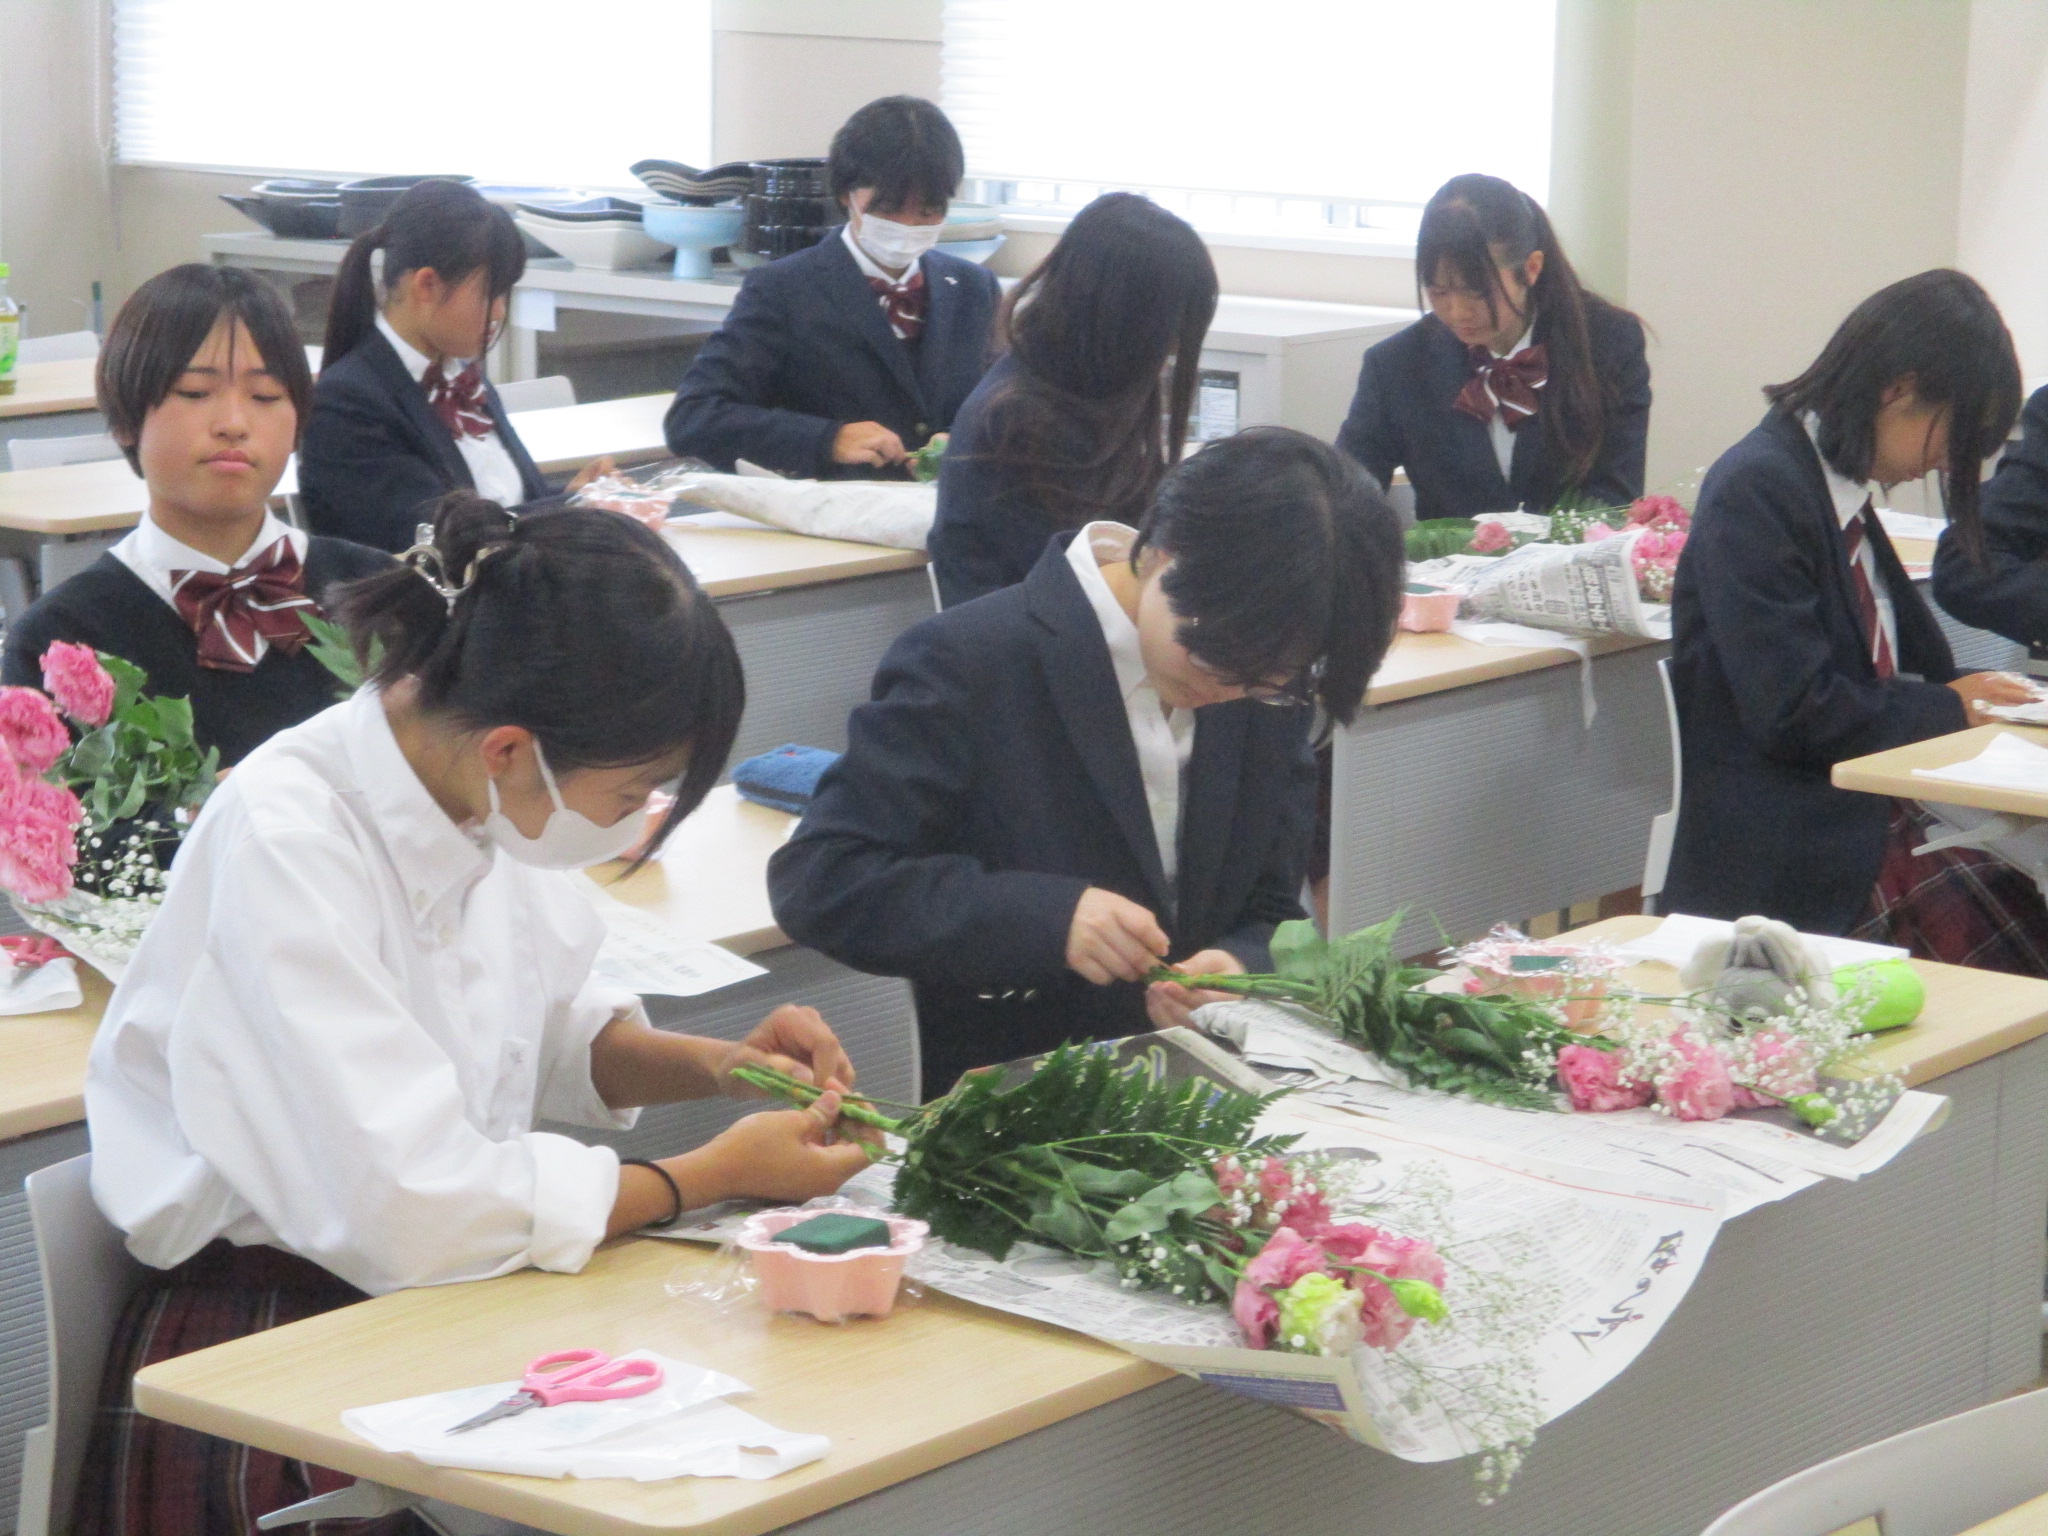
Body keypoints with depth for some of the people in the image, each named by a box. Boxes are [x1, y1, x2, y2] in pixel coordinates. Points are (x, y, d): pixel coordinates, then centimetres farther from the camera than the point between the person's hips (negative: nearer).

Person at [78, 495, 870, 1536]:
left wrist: (713, 1064, -1)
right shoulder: (284, 844, -24)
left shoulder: (483, 794, -2)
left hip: (435, 1295, 7)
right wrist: (714, 1174, -18)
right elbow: (411, 1212, -28)